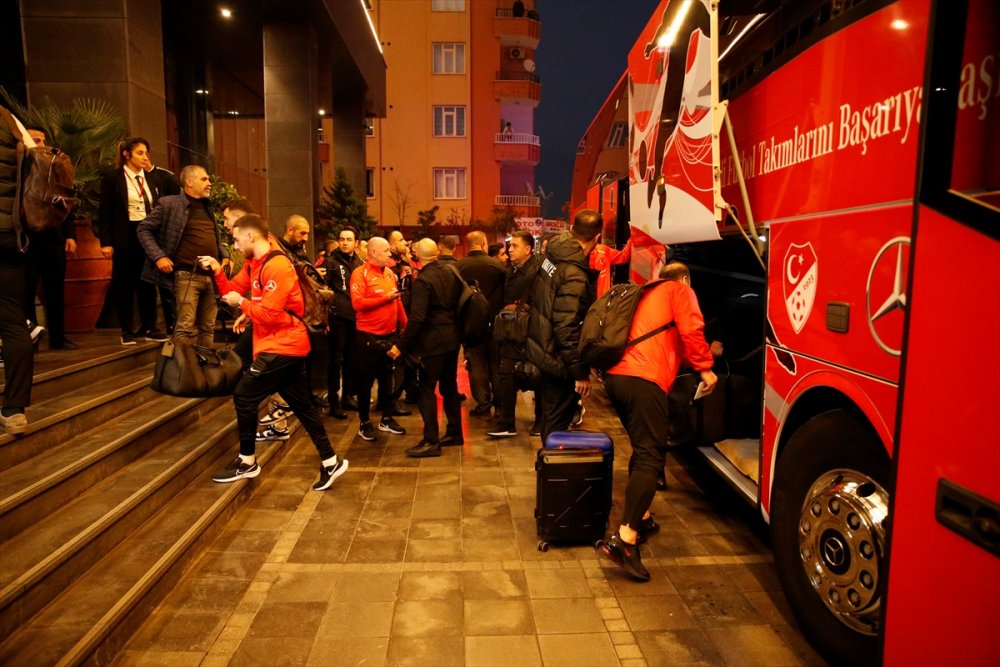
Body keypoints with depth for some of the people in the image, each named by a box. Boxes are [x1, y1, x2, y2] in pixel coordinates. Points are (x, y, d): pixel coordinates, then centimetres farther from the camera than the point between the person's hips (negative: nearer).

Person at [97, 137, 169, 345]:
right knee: (124, 284, 4)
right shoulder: (112, 178, -3)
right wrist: (106, 242, -11)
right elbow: (105, 213, -5)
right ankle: (127, 330, 13)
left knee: (148, 282, 8)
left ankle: (149, 327, 17)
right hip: (125, 237, -4)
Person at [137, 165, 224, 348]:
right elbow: (143, 229, 0)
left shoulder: (207, 206, 18)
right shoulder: (170, 204, -2)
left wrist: (224, 257, 10)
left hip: (212, 276, 6)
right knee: (186, 327, -10)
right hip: (188, 276, -6)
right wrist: (158, 257, -10)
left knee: (208, 328, 10)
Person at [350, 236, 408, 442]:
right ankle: (365, 423, 16)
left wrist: (406, 325, 9)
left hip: (390, 334, 6)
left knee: (387, 378, 15)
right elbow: (358, 303, -19)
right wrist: (386, 298, -18)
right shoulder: (360, 273, -9)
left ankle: (386, 419, 26)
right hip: (368, 336, -6)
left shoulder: (390, 274, 10)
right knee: (366, 380, 4)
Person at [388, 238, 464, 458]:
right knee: (449, 386, 17)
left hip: (433, 341, -8)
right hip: (452, 339, 8)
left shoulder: (423, 280, -17)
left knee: (425, 389, -1)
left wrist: (401, 345, -18)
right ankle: (454, 432, 26)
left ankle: (431, 441, 1)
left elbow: (417, 318, -23)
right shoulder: (450, 272, 5)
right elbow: (459, 303, 11)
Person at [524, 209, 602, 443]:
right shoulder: (575, 275, -26)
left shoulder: (554, 255, 2)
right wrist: (580, 372, -22)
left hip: (542, 350, 9)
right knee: (557, 424, 5)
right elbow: (567, 327, -29)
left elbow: (533, 298, 13)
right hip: (557, 360, -9)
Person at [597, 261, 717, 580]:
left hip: (616, 375, 8)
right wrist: (705, 367, 3)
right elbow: (691, 331, -6)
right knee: (651, 458, -11)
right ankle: (624, 539, -22)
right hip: (644, 380, -8)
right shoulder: (680, 291, 11)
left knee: (643, 449, 22)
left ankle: (641, 518, 28)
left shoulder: (647, 295, 32)